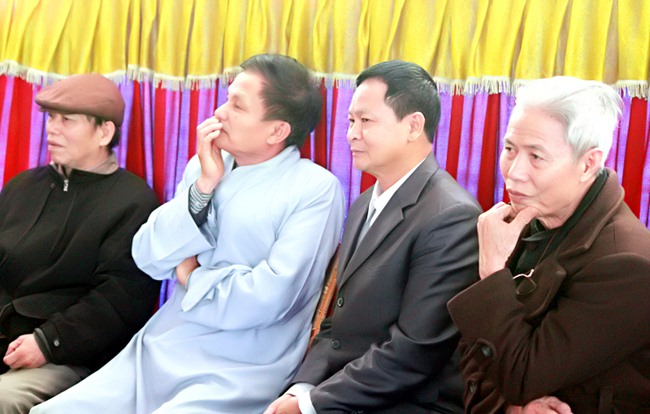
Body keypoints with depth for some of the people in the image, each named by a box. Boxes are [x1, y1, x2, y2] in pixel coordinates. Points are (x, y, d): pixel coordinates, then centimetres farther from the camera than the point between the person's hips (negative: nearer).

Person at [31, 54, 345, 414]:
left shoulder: (315, 189, -9)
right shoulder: (206, 165, 10)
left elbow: (271, 295, -19)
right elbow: (149, 259, 3)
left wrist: (191, 278, -4)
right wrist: (204, 185, -8)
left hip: (236, 376, -6)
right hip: (156, 355, 6)